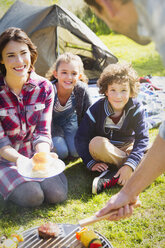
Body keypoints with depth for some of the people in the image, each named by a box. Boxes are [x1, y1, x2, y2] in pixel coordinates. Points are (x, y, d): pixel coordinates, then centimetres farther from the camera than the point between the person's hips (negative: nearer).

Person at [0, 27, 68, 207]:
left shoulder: (44, 88, -7)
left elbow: (43, 132, -7)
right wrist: (23, 161, -35)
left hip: (35, 154, 2)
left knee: (57, 194, -20)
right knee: (32, 196, -25)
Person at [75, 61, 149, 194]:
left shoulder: (136, 110, -17)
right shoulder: (96, 110, -18)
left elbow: (142, 139, -22)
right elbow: (81, 138, -13)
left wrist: (129, 166, -35)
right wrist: (91, 163, -24)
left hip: (127, 148, 1)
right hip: (104, 151, -1)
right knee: (96, 143, -36)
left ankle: (111, 178, -32)